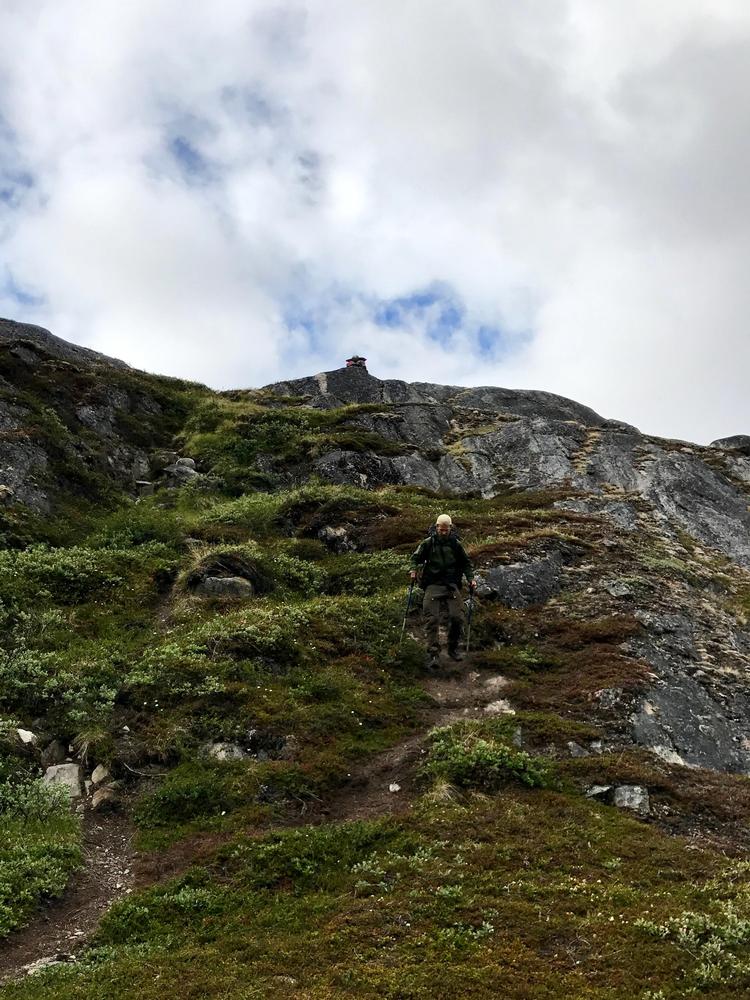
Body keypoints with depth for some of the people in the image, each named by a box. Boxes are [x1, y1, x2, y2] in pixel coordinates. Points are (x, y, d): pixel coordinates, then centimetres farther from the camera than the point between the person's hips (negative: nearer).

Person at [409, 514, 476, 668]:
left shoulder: (455, 544, 6)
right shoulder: (428, 543, 3)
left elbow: (466, 563, 16)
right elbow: (416, 557, 13)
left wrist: (471, 579, 5)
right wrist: (413, 569, -5)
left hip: (452, 585, 1)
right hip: (433, 585, -1)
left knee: (457, 617, -10)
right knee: (432, 619, -11)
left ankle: (453, 648, 10)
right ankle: (433, 653, -11)